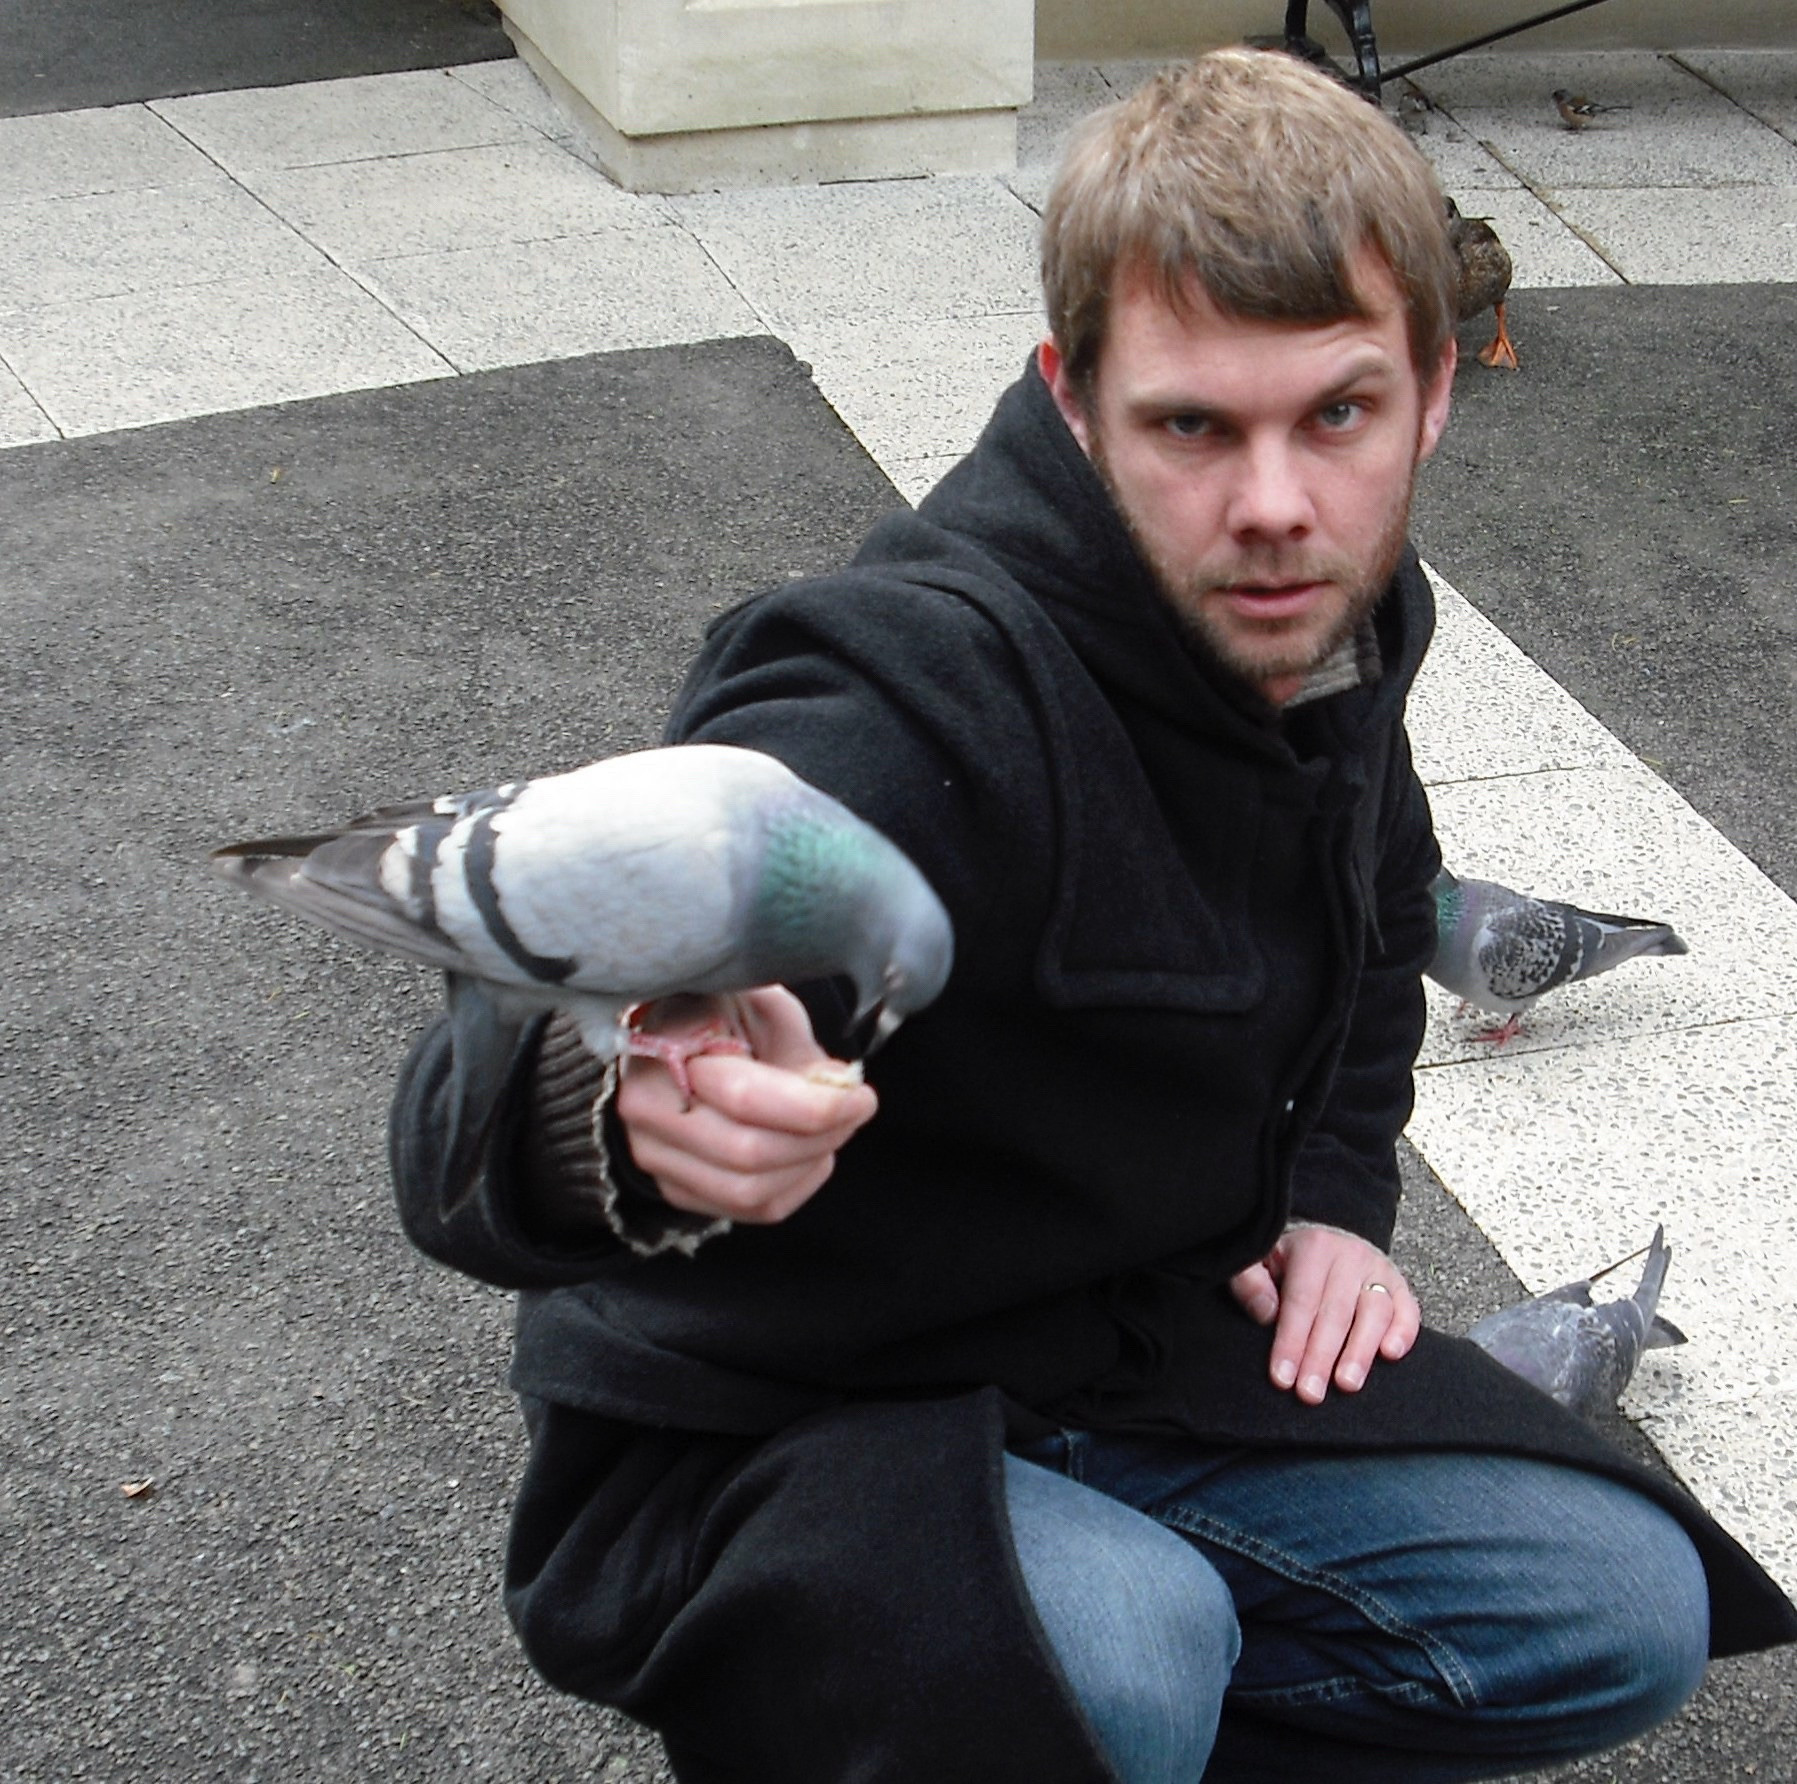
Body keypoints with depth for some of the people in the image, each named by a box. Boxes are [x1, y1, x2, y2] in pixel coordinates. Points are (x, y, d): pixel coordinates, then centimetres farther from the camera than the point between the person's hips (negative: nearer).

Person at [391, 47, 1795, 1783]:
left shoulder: (1332, 616, -5)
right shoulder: (915, 709, -32)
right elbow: (460, 1121, -43)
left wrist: (1335, 1189, 6)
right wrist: (621, 1129, -67)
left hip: (1138, 1349, 7)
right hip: (752, 1445, -7)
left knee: (1620, 1618, -2)